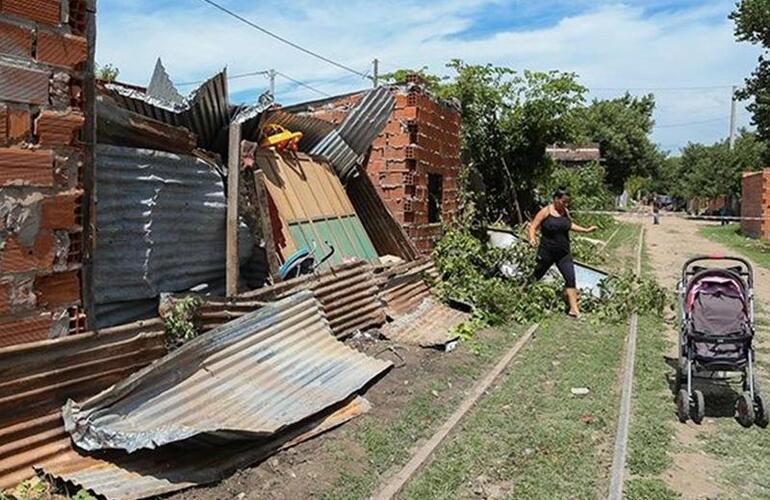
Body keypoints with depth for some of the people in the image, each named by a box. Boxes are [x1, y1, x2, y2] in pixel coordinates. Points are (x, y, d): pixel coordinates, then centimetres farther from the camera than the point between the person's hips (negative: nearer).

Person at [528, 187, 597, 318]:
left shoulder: (565, 212, 6)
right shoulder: (545, 211, -12)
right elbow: (533, 227, -13)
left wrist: (586, 230, 19)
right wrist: (532, 239, -31)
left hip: (564, 253, 5)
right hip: (547, 252, -5)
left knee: (570, 278, -4)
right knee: (537, 275, 11)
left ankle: (574, 309, 0)